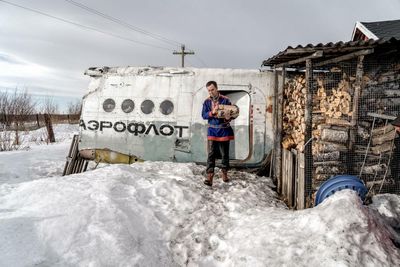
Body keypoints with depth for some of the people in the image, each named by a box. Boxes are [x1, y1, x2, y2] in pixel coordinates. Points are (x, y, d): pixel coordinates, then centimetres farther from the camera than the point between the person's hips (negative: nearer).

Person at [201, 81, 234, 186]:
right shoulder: (207, 102, 3)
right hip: (212, 130, 1)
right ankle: (209, 175, -4)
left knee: (225, 153, 9)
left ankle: (224, 172, 27)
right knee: (211, 154, -4)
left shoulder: (225, 100, -6)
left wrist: (228, 118, -28)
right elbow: (204, 115, -2)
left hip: (224, 130, -1)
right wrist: (212, 112, -21)